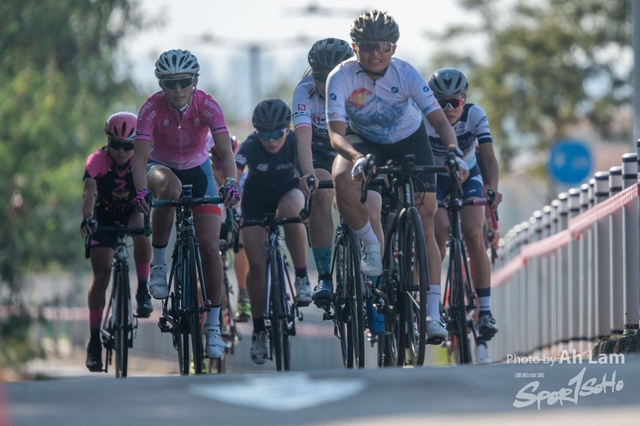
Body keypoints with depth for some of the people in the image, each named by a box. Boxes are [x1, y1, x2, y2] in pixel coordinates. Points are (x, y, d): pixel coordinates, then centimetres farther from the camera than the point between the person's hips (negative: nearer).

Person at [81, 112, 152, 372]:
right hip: (105, 220, 0)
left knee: (141, 227, -36)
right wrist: (87, 218, -55)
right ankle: (94, 341, -4)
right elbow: (89, 191, -38)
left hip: (132, 214, 0)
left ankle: (143, 291, -19)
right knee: (101, 274, -12)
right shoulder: (97, 161, -24)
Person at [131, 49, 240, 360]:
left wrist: (231, 183, -52)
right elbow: (140, 156, -33)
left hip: (197, 169, 1)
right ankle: (158, 264, -22)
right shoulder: (152, 108, -25)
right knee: (170, 188, -40)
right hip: (162, 167, -1)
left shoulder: (207, 106, -24)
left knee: (210, 247, -10)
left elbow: (225, 150, -34)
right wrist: (141, 191, -50)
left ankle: (213, 325, 2)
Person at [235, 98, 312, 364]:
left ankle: (302, 278, -22)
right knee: (256, 264, -8)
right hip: (256, 201, 0)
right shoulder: (250, 147, -29)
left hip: (287, 192, 0)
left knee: (290, 210, -37)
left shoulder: (295, 143, -25)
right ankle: (259, 330, 6)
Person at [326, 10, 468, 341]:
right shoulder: (341, 78, -27)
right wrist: (356, 157, -55)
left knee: (425, 223, -9)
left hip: (409, 140, 0)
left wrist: (454, 152, -49)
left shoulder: (405, 74, -25)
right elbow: (336, 133, -34)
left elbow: (440, 120, -29)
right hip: (364, 141, 0)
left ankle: (433, 311, -8)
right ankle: (372, 248, -13)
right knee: (343, 179, -35)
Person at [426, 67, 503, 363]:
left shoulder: (475, 115, -23)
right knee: (439, 231, -27)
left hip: (467, 178, 1)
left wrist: (492, 189, -49)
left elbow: (489, 158, -31)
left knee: (473, 236, -20)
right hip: (433, 180, -1)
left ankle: (485, 311, -14)